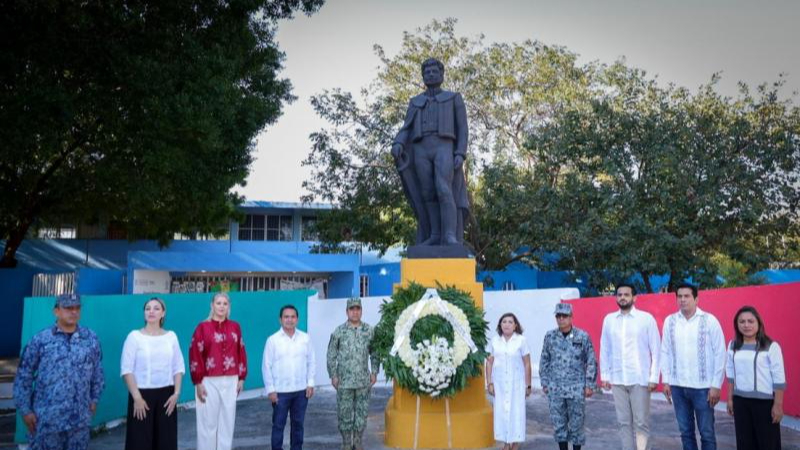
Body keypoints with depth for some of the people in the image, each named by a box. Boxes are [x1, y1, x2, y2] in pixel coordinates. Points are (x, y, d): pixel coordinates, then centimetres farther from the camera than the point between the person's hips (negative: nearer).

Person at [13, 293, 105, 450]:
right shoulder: (40, 339, -3)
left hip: (80, 418, 2)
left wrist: (94, 399, 9)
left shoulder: (91, 338, 4)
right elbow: (23, 377, 0)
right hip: (46, 419, -2)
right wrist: (25, 410, -2)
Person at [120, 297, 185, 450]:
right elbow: (126, 369, -8)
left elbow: (178, 367, 7)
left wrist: (176, 393, -2)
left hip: (166, 394, 3)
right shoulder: (135, 336, -5)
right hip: (142, 394, -3)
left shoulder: (171, 336, 5)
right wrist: (136, 397, -14)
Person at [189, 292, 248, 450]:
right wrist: (198, 382, -9)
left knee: (227, 421, 8)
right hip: (209, 381, -3)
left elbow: (241, 353, 10)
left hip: (230, 381, 3)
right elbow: (195, 355, -6)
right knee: (208, 421, 2)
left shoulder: (235, 327, 8)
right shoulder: (203, 327, -3)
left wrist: (241, 378, 7)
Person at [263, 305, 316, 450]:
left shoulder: (305, 338, 2)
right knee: (278, 425, 5)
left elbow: (311, 362, 6)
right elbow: (266, 366, -4)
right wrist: (270, 389, -7)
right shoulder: (272, 340, -6)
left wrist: (310, 383, 0)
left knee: (298, 423, 12)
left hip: (301, 390, 2)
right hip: (280, 391, -2)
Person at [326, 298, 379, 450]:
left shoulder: (370, 330, 2)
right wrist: (333, 375, -4)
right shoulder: (338, 331, -3)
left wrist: (374, 372, 1)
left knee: (362, 413, 8)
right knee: (345, 414, 6)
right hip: (344, 381, -1)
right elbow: (331, 355, 0)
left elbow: (375, 353, 8)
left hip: (364, 381, 2)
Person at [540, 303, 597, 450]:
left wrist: (590, 385, -3)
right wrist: (544, 382, 7)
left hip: (576, 389, -2)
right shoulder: (550, 337, 3)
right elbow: (544, 361, 10)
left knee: (576, 423, 6)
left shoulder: (583, 336, -3)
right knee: (558, 423, 8)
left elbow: (591, 362, 0)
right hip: (555, 389, 2)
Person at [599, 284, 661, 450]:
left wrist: (654, 378, -7)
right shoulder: (609, 319, 6)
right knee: (624, 422, 10)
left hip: (640, 379, -3)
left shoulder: (646, 318, -3)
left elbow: (656, 349, -3)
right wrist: (605, 375, 6)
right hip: (617, 380, 3)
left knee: (641, 423, 2)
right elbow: (605, 350, 10)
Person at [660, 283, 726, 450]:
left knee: (707, 432, 6)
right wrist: (666, 380, 5)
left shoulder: (709, 320, -6)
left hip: (703, 387, -3)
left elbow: (720, 354, -5)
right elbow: (665, 352, 8)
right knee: (685, 431, 13)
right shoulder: (670, 321, 4)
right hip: (678, 386, 3)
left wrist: (716, 385, -8)